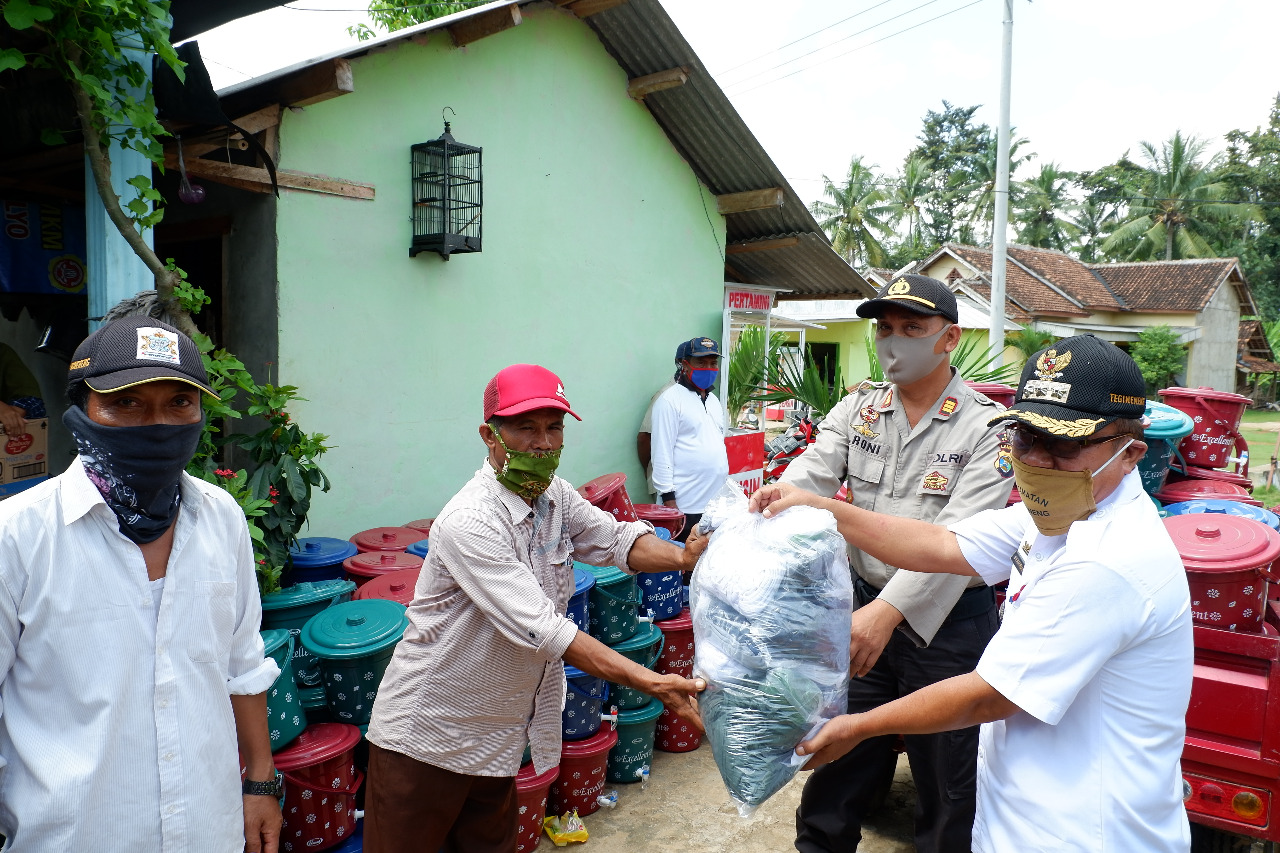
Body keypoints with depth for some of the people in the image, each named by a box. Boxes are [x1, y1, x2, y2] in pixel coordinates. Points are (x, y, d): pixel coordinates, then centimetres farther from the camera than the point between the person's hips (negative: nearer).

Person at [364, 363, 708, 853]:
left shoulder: (554, 495, -1)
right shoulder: (469, 522, -29)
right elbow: (542, 629, -33)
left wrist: (682, 557, -25)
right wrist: (653, 685, -35)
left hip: (499, 734, 7)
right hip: (429, 734, -7)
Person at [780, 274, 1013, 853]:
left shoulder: (984, 427, -12)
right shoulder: (856, 409, 2)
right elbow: (808, 478, -13)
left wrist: (888, 610, -35)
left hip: (947, 622, -3)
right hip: (862, 606, 4)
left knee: (945, 774, 14)